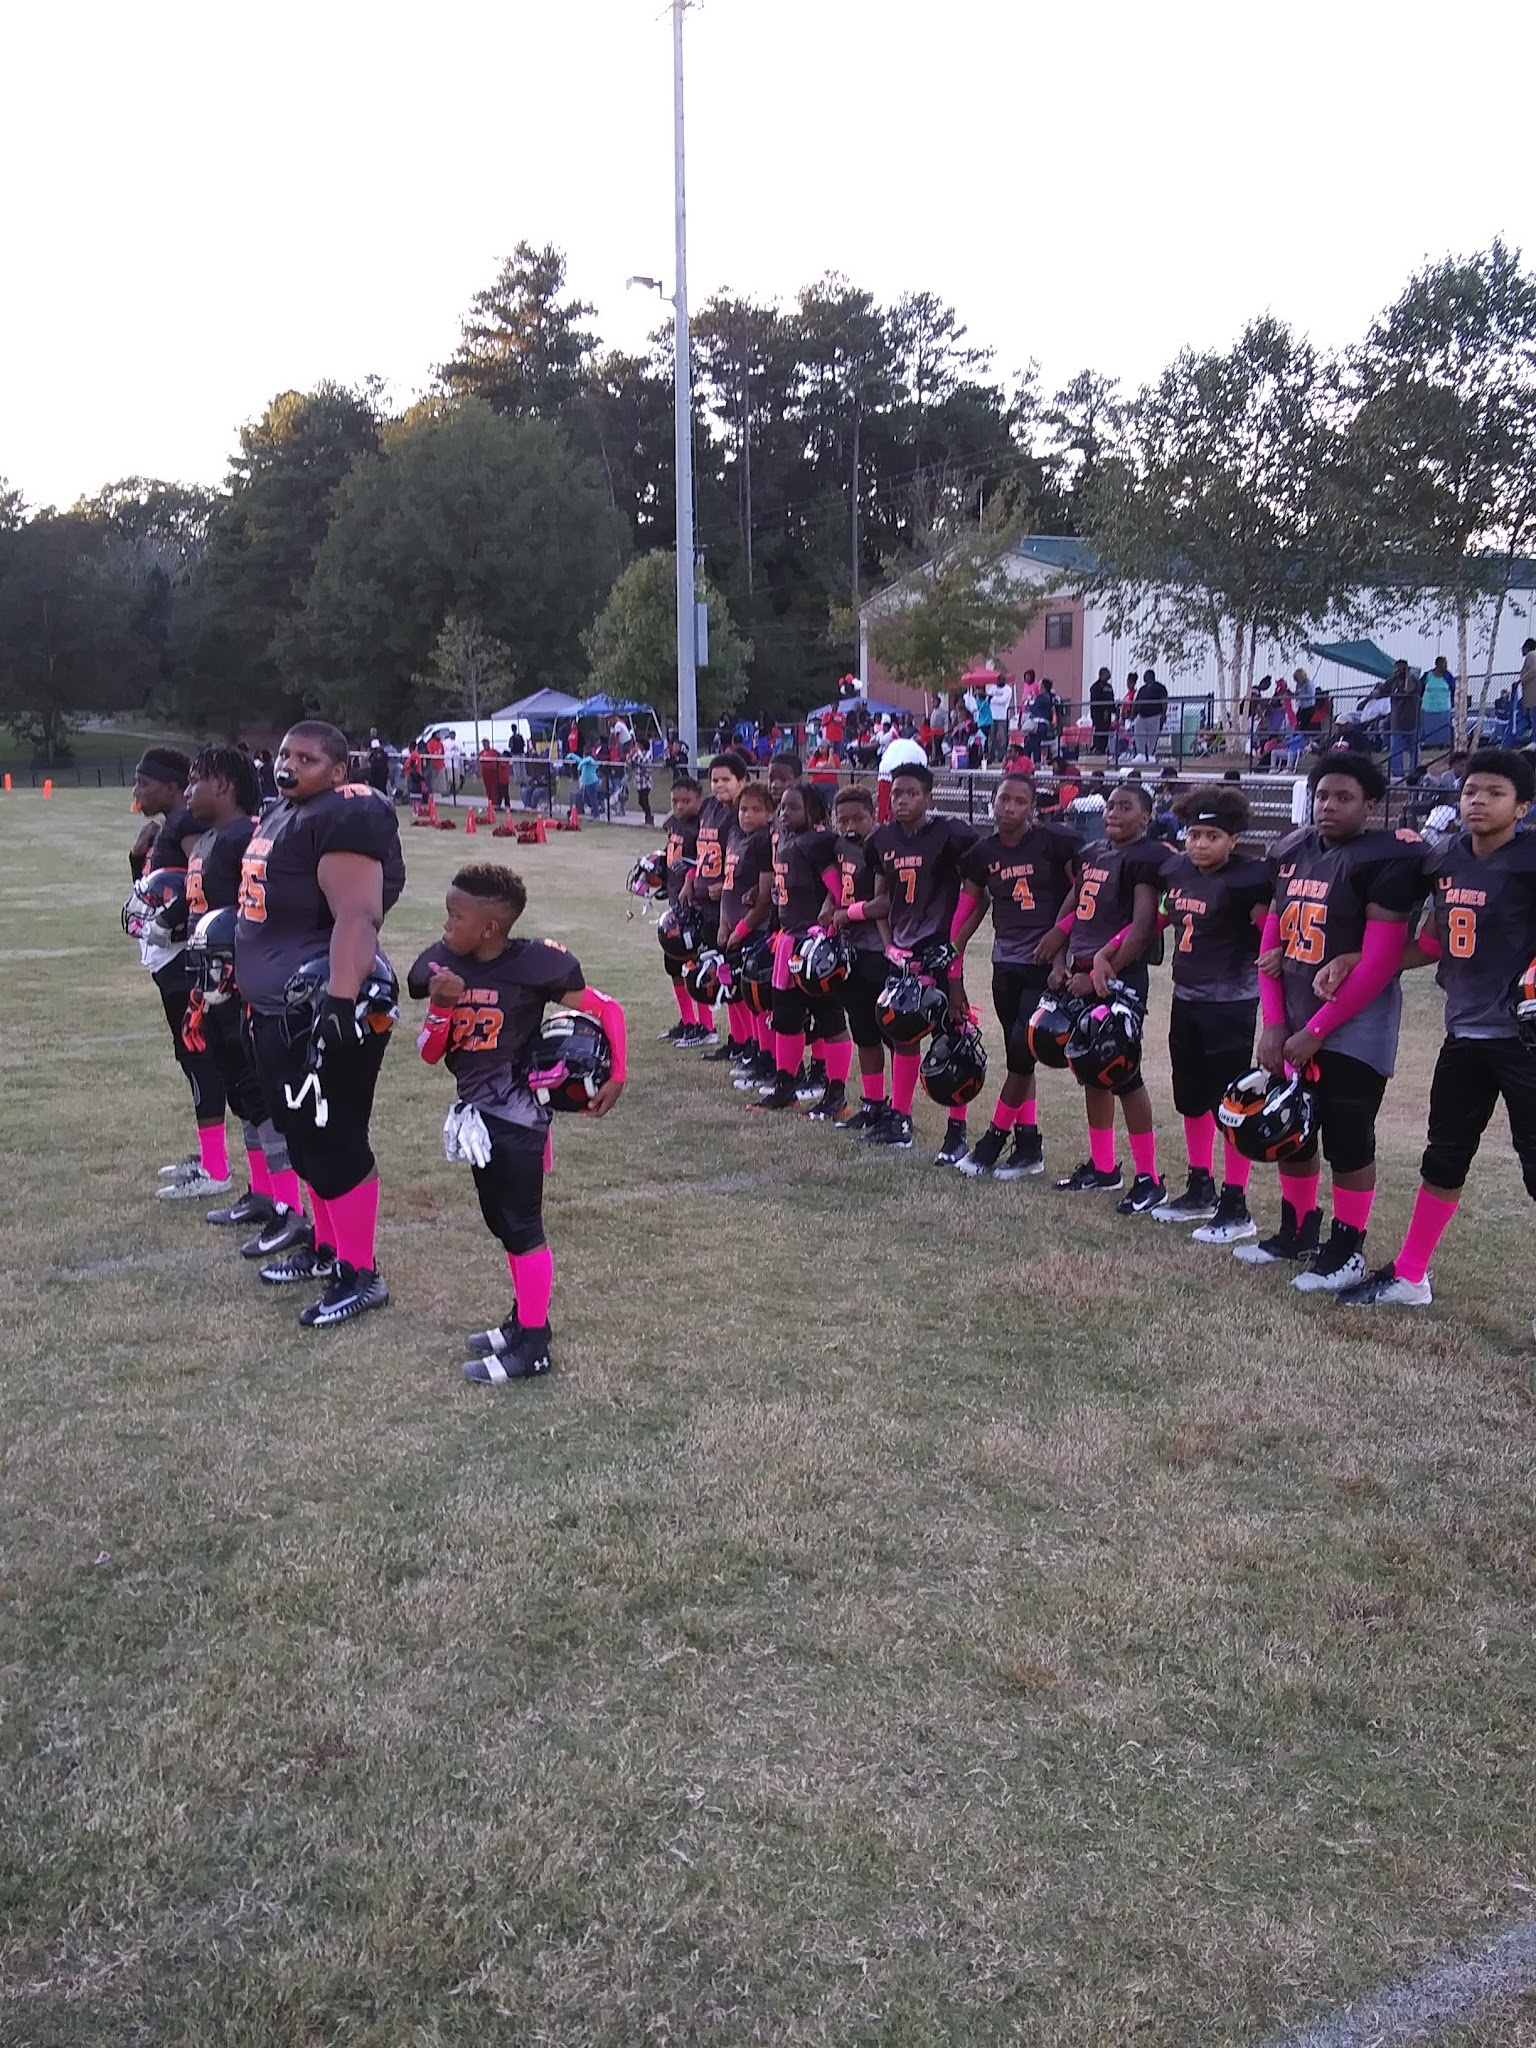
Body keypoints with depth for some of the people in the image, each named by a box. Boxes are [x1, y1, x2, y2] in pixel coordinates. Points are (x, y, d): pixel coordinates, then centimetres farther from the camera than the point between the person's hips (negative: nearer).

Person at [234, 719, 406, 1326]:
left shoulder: (342, 819, -16)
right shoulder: (281, 811, 16)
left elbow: (357, 917, -25)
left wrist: (341, 1000, -33)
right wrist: (257, 988, 30)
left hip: (322, 1007, -10)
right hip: (278, 1007, 10)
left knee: (334, 1141, -5)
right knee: (303, 1136, 18)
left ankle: (361, 1275, 5)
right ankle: (327, 1246, 33)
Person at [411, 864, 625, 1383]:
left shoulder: (533, 964, -17)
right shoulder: (442, 965, 1)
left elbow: (606, 1009, -9)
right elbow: (430, 1054, 3)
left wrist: (615, 1077, -14)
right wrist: (441, 1005, -15)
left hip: (517, 1112, -7)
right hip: (476, 1112, 7)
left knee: (522, 1224, -3)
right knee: (500, 1221, 16)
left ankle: (532, 1346, 5)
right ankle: (526, 1318, 31)